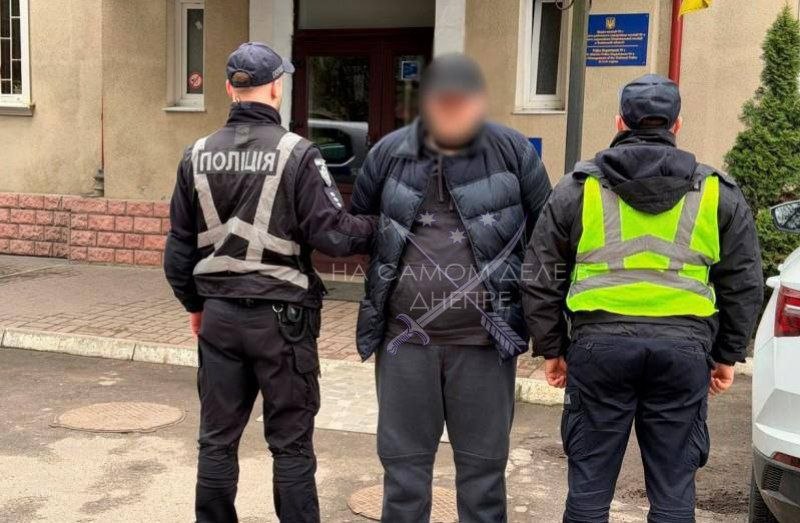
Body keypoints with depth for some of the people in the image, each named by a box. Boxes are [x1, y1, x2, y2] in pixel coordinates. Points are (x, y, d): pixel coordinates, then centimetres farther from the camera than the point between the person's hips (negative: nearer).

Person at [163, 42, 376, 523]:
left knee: (217, 439, 15)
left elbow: (180, 244, 8)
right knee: (291, 444, 7)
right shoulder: (297, 153, -13)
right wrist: (377, 228, 2)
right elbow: (331, 234, -16)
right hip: (281, 316, -4)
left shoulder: (198, 156, 2)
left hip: (219, 315, 4)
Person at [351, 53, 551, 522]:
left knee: (483, 467, 11)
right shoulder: (390, 153, 2)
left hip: (483, 341, -1)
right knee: (403, 465, 13)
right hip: (405, 338, 2)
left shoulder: (513, 151, -3)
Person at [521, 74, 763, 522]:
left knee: (590, 485, 9)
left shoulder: (578, 188, 7)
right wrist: (728, 354, 17)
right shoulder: (719, 194, 10)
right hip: (683, 350, 1)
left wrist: (552, 349, 14)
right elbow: (744, 283, 10)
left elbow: (541, 278, 7)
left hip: (600, 344, 0)